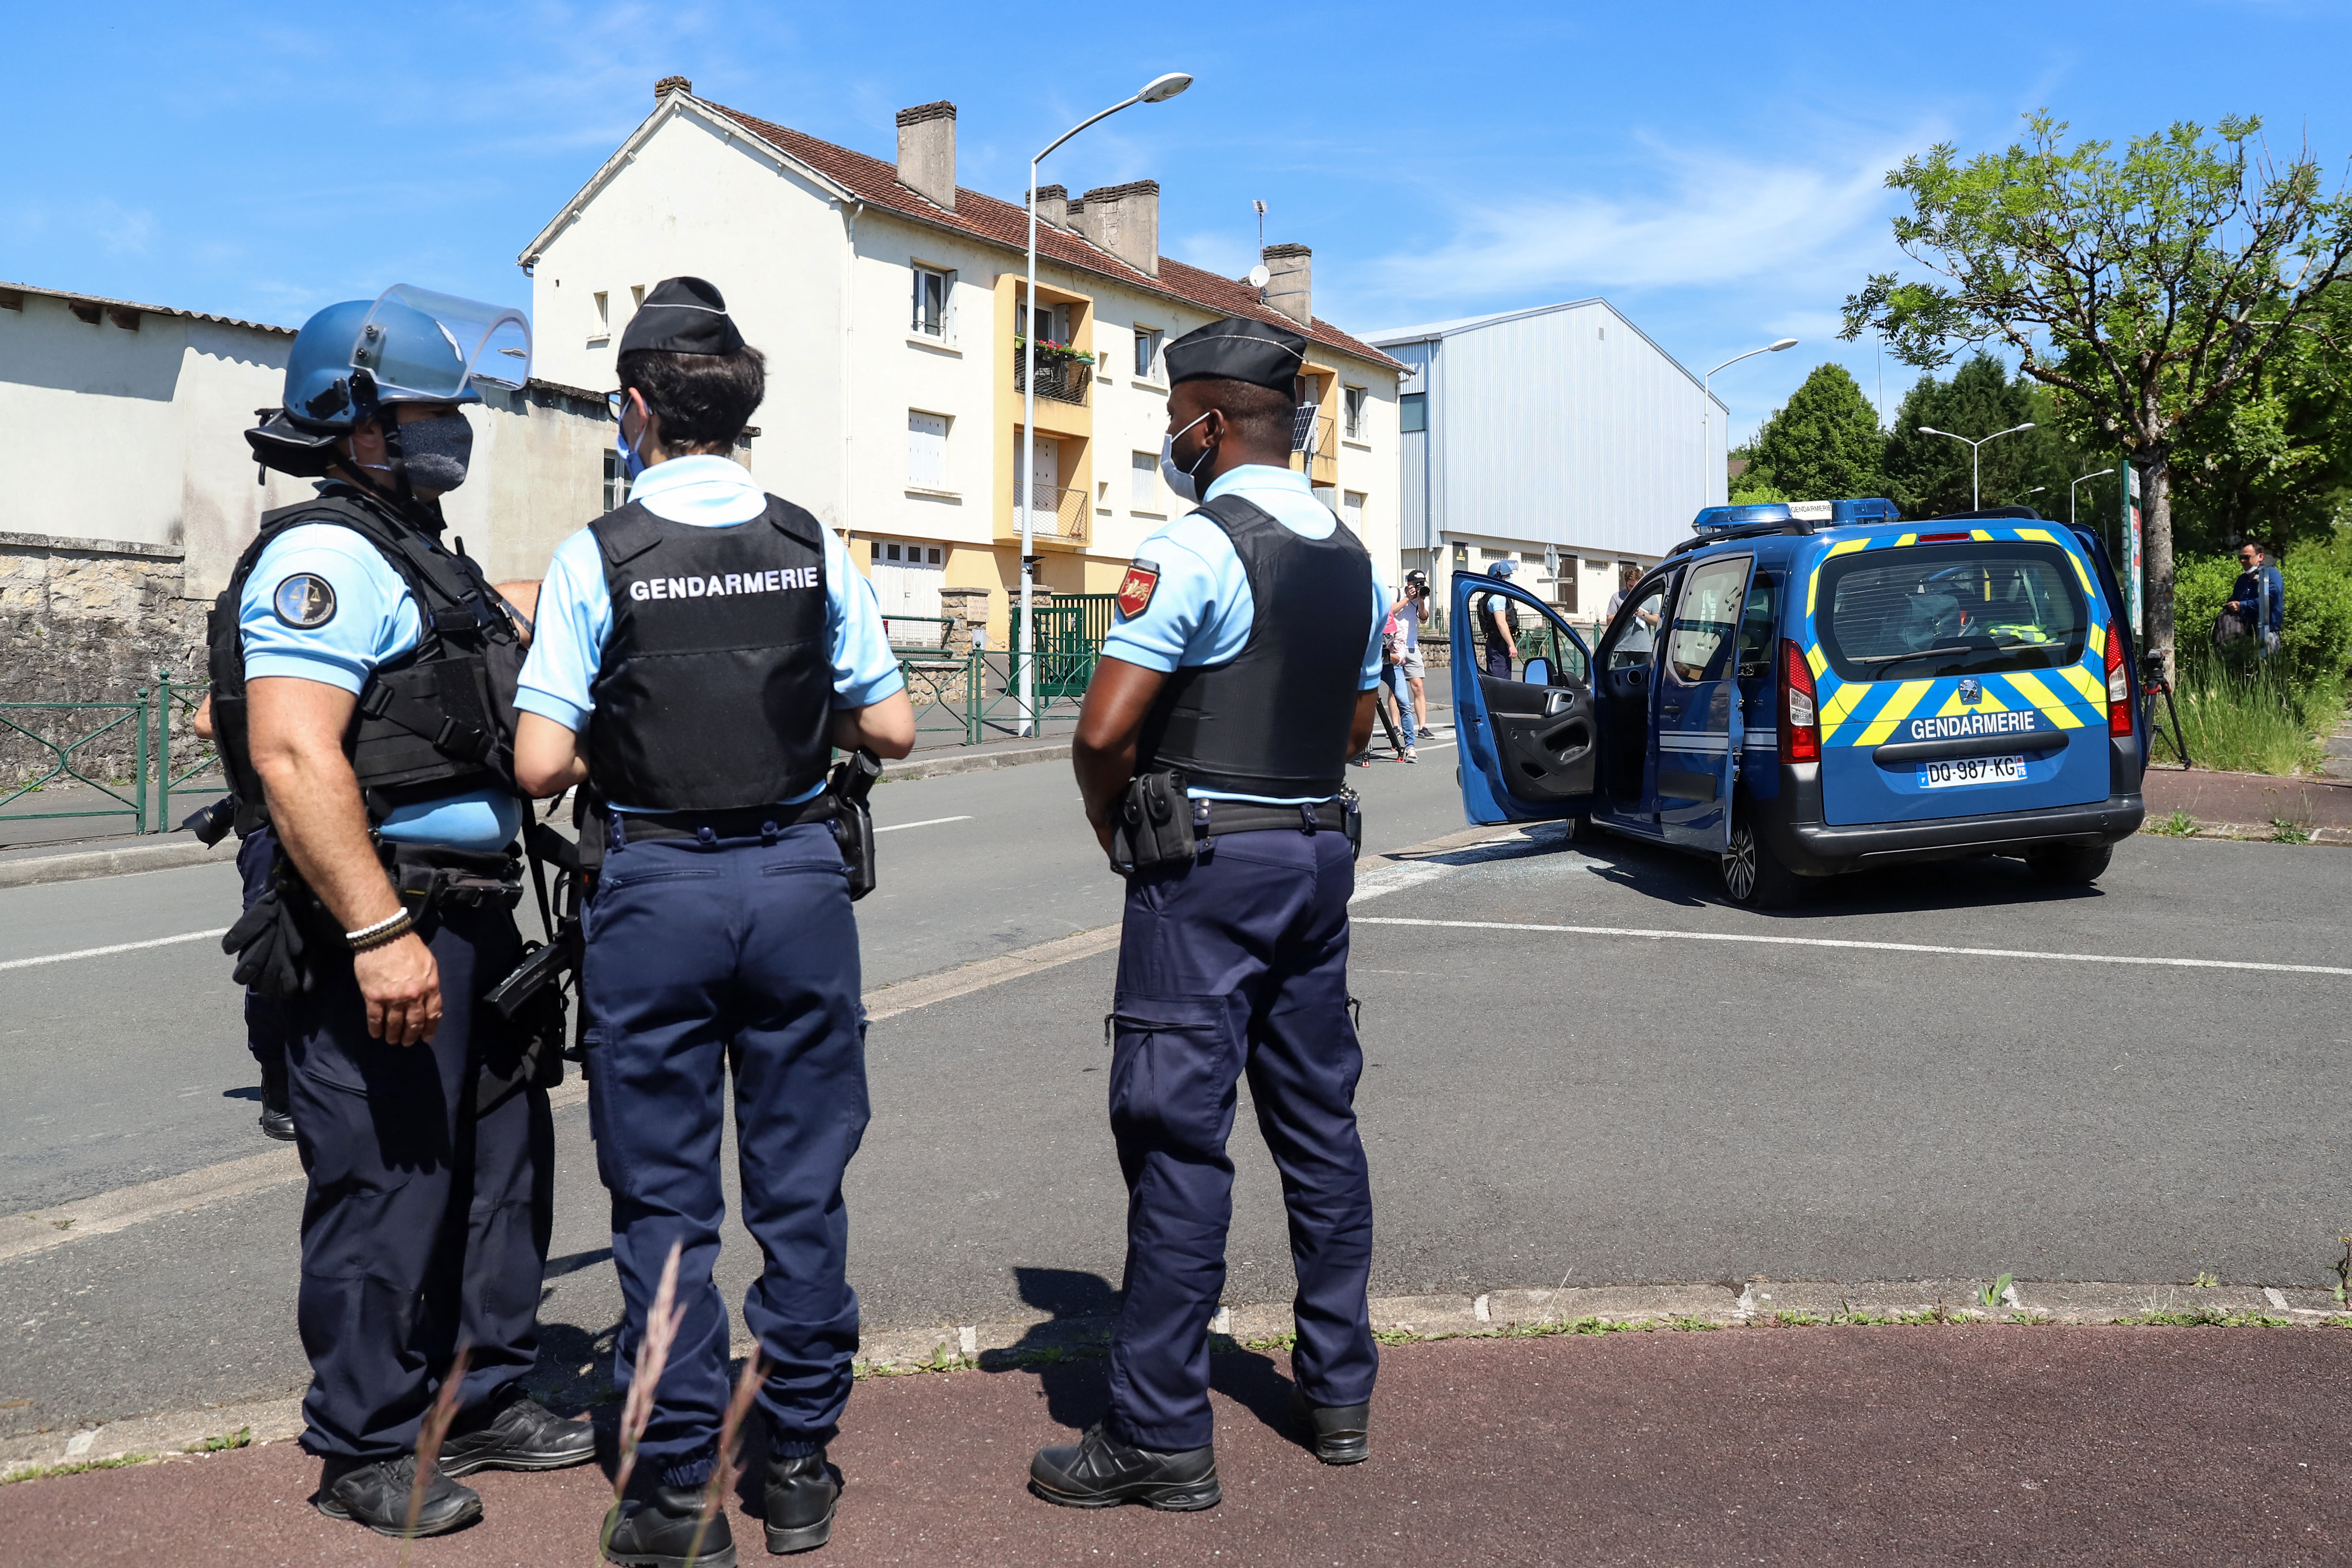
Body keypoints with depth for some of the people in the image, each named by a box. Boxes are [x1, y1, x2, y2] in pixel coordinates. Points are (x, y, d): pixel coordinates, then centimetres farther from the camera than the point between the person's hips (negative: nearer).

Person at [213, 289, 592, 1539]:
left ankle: (484, 1400, 31)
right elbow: (293, 753, -24)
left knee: (502, 1164, 16)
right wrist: (377, 933, -28)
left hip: (470, 919, 10)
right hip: (384, 927, -10)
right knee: (386, 1190, 0)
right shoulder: (326, 555, -14)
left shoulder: (418, 557, 18)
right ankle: (366, 1455, 15)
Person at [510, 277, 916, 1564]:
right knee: (802, 1185, 12)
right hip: (797, 878, 3)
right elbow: (892, 731, 2)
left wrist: (615, 749, 9)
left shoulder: (597, 556, -7)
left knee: (664, 1197, 8)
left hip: (657, 890, -2)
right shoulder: (813, 547, 1)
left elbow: (541, 764, -11)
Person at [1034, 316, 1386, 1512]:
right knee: (1319, 1123, 14)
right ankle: (1338, 1392, 25)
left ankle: (1161, 1434, 2)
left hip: (1206, 869, -8)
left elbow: (1103, 734, -16)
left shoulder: (1193, 548, -13)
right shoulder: (1352, 558, 13)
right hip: (1321, 852, 8)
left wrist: (1116, 830, 1)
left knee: (1179, 1139, -4)